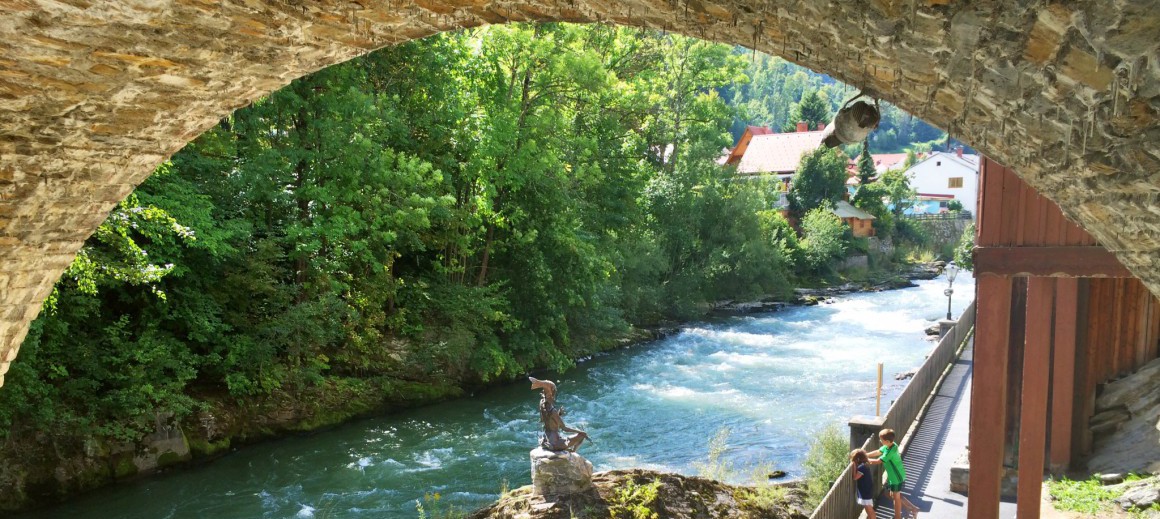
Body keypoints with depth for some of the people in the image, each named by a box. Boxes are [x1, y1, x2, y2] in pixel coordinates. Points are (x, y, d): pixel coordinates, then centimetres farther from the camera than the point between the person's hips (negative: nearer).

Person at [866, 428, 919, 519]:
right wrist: (864, 455, 0)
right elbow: (877, 452, 6)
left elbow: (878, 461, -29)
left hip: (896, 477, -9)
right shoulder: (891, 445, -6)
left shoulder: (890, 451, -33)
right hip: (893, 476, 9)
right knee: (893, 495, 22)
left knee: (896, 497, 11)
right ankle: (913, 508, 31)